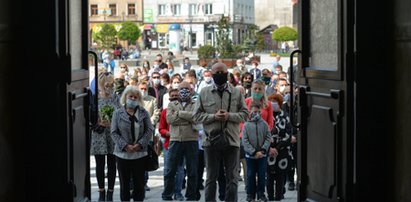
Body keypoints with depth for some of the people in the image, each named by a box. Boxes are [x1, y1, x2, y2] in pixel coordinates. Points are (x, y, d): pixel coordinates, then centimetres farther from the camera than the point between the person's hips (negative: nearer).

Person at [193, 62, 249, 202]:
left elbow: (245, 114, 4)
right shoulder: (204, 92, 6)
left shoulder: (236, 93, 6)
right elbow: (197, 115, 3)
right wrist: (214, 116, -12)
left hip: (232, 140, 0)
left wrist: (229, 116, -13)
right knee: (211, 177, 8)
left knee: (232, 177, 5)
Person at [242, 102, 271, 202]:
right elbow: (245, 141, -8)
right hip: (250, 155, -1)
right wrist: (254, 152, -14)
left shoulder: (264, 124, 0)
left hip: (262, 155, 1)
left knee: (262, 175, 6)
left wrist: (263, 150, -12)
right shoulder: (246, 125, -5)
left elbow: (268, 138, -1)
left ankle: (261, 194, 16)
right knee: (250, 175, 5)